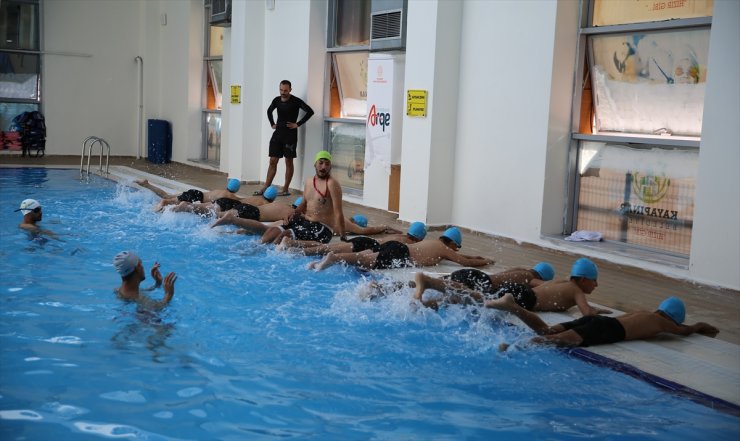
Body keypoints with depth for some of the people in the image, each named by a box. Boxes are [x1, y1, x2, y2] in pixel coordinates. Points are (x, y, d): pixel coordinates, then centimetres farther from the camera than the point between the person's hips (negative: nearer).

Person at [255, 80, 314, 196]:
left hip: (290, 134, -5)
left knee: (289, 161, 1)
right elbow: (269, 111, 27)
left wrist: (298, 124, -15)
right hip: (278, 133, 5)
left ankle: (286, 189, 6)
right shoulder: (277, 100, 7)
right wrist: (272, 124, 14)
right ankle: (266, 187, 8)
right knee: (273, 161, 5)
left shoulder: (296, 101, -9)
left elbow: (310, 111, -16)